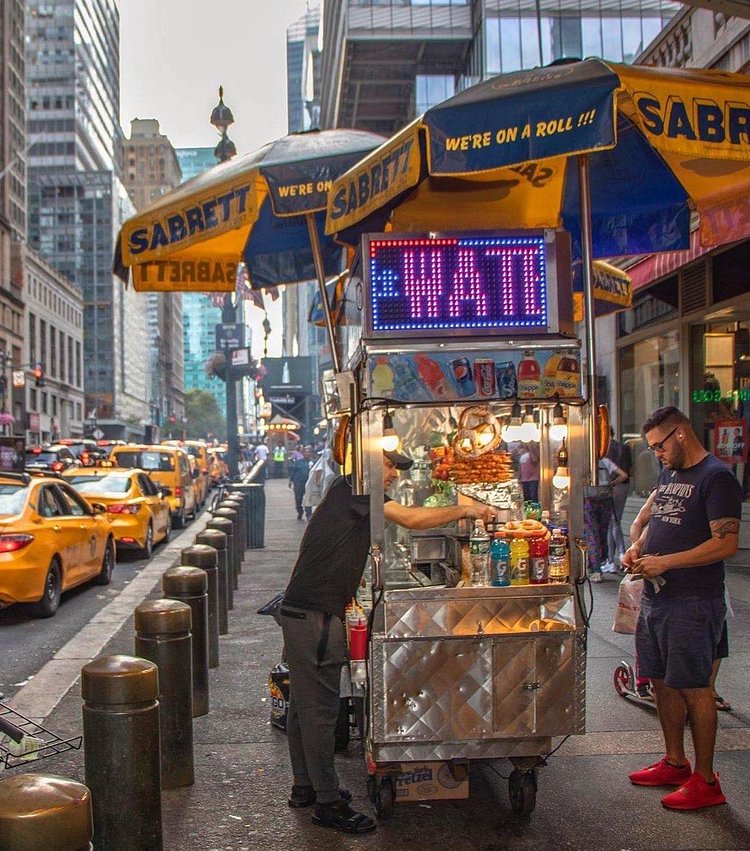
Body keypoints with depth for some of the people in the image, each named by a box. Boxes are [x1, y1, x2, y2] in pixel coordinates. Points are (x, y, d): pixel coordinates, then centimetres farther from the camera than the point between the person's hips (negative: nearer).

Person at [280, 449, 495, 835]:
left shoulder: (353, 497, 19)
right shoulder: (347, 489, -13)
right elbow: (411, 519, -18)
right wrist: (465, 510, -9)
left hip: (301, 613, 11)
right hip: (313, 616, -11)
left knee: (303, 704, 18)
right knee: (319, 709, -3)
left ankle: (304, 786, 30)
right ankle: (328, 802, 5)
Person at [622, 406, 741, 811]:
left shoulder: (716, 478, -13)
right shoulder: (668, 474, 15)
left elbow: (726, 543, -20)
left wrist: (665, 562, -21)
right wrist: (638, 546, 6)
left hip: (693, 603, -9)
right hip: (655, 597, 9)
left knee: (694, 688, -1)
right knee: (662, 682, 15)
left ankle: (705, 781, 10)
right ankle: (675, 762, 30)